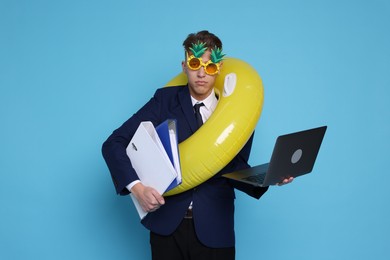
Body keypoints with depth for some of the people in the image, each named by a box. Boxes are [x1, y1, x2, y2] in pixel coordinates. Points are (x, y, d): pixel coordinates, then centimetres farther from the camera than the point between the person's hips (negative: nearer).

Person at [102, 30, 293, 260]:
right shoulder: (166, 100, -3)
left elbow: (235, 171, 4)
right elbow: (114, 144, -6)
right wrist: (136, 187, -21)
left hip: (214, 231, 1)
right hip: (167, 225, 0)